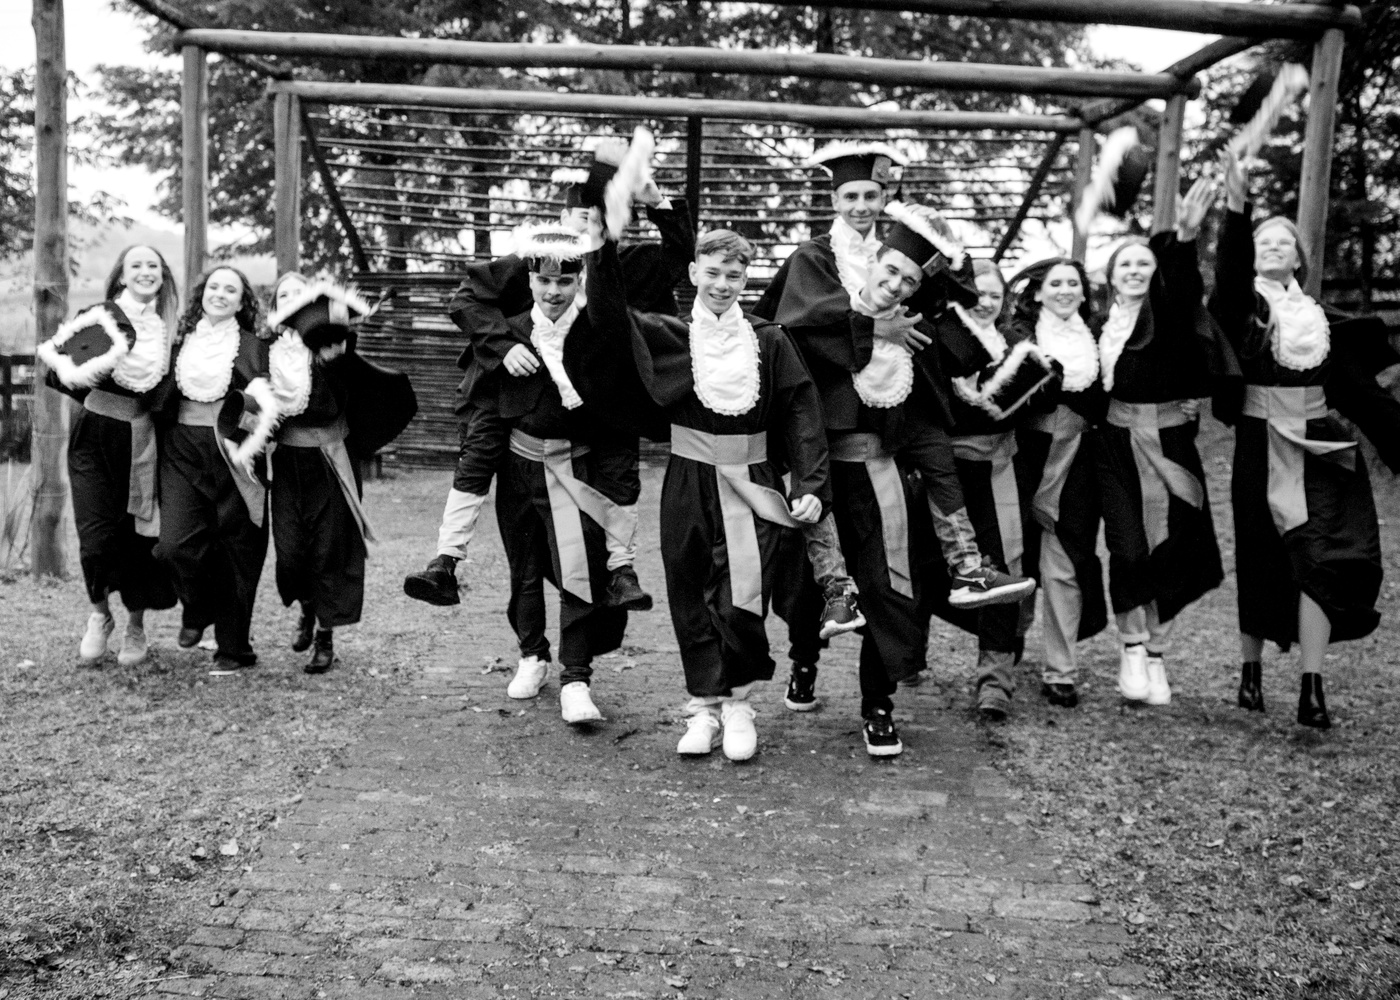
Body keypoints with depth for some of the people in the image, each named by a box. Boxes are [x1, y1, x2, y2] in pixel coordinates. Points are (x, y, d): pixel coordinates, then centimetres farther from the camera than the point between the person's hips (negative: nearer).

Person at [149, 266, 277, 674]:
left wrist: (251, 445, -20)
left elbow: (269, 406, -7)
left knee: (235, 551, 0)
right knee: (175, 542, -11)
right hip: (182, 447, 3)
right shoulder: (183, 340, 11)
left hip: (229, 452, -3)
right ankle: (198, 609, 20)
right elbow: (160, 393, 20)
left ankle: (234, 647, 13)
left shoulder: (250, 346, 1)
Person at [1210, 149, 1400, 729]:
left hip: (1319, 448, 3)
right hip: (1262, 446, -3)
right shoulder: (1242, 306, 2)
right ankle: (1251, 673, 21)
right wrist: (1236, 206, -36)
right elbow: (1229, 273, -22)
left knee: (1319, 559, -8)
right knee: (1262, 561, 4)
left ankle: (1311, 690, -6)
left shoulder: (1320, 321, 12)